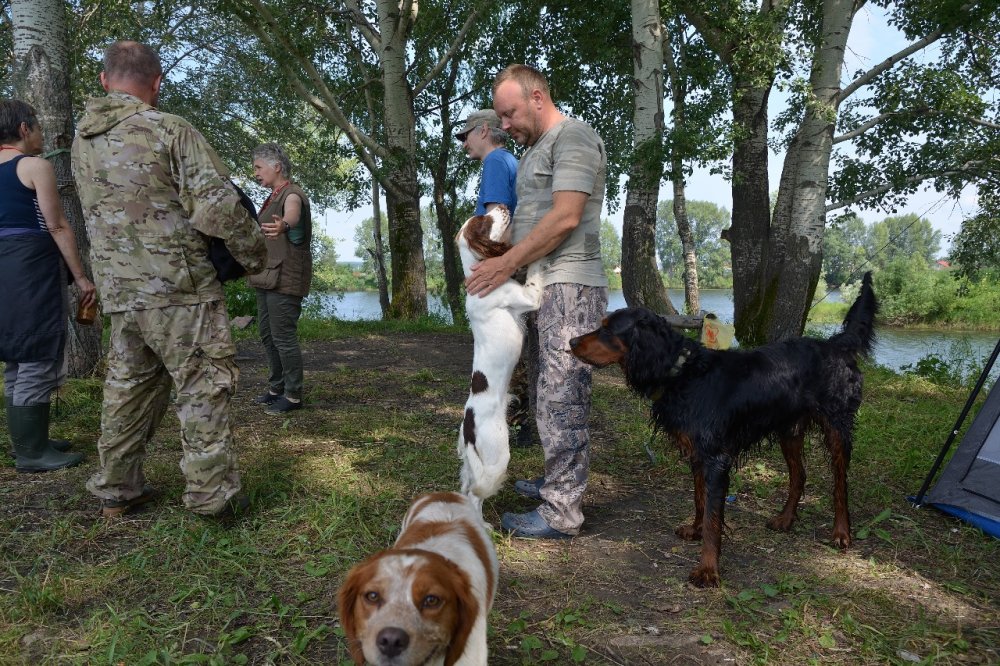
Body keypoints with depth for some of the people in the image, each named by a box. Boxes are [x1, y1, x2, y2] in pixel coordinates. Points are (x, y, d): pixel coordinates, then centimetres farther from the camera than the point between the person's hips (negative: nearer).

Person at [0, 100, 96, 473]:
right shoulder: (35, 166, -6)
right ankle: (32, 452, -1)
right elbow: (57, 227, -11)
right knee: (39, 361, -5)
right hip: (33, 264, -9)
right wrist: (81, 277, -8)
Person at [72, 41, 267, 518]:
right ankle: (212, 493, 3)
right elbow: (218, 207, -15)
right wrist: (253, 254, -2)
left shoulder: (82, 141, 11)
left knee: (129, 384, 17)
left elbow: (104, 209, 18)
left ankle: (116, 488, 25)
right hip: (177, 285, -6)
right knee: (204, 385, 0)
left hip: (118, 290, 7)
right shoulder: (171, 131, -10)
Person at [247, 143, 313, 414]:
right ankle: (277, 388, 26)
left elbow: (292, 215, -39)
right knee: (268, 335, 14)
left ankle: (293, 395, 2)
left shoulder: (292, 194, -14)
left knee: (284, 337, -7)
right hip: (268, 277, 10)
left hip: (285, 278, -10)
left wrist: (283, 225, -60)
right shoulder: (273, 197, 17)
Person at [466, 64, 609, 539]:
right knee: (556, 395, 13)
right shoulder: (534, 150, 24)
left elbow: (566, 218, -16)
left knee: (560, 400, -8)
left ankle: (561, 514, -1)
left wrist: (507, 264, -13)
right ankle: (560, 483, 23)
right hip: (544, 289, 9)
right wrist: (503, 265, 9)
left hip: (570, 289, -9)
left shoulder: (573, 138, -6)